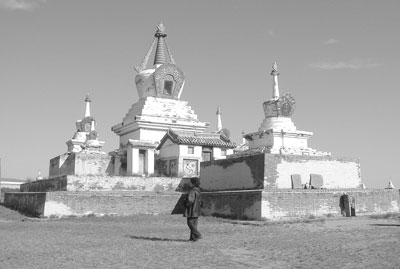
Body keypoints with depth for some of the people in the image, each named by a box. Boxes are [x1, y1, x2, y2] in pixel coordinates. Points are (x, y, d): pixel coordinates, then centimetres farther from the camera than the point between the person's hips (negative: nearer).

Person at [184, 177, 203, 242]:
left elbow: (190, 200, -24)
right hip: (196, 211, 9)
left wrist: (186, 203, -9)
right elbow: (200, 201, 17)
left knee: (190, 223, -2)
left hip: (191, 210, -9)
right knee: (194, 224, 11)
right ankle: (193, 237, 13)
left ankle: (198, 235, -8)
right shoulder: (198, 191, 11)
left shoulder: (192, 191, -18)